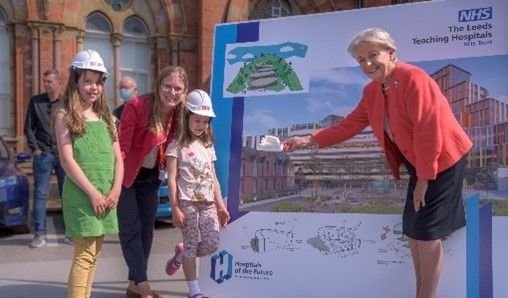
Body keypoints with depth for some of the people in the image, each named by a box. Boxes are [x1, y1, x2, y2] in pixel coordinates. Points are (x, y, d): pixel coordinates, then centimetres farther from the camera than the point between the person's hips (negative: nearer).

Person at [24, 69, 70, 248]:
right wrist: (35, 148, -1)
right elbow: (28, 128, 6)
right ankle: (39, 234, 5)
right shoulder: (35, 102, 4)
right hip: (43, 154, 0)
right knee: (40, 194, -1)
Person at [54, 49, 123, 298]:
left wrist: (115, 190, -4)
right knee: (84, 254, -9)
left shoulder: (106, 117, 13)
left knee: (94, 253, 11)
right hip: (81, 194, -6)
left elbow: (118, 158, 10)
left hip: (107, 196, 6)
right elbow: (67, 160, -11)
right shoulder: (65, 116, -4)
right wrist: (93, 193, -15)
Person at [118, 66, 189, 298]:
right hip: (127, 175, -6)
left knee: (146, 230, 9)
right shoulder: (137, 106, -23)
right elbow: (121, 146, -23)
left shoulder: (177, 113, -5)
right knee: (131, 229, -4)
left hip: (150, 176, 7)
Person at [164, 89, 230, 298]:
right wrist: (175, 208, -13)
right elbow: (172, 179, -7)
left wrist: (220, 205, 10)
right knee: (192, 244, -2)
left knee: (212, 244, -4)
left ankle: (180, 255, 25)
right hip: (187, 202, -5)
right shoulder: (177, 146, -3)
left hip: (208, 203, 5)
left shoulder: (208, 146, 15)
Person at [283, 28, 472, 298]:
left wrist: (424, 178, -20)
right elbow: (348, 126, 6)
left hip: (442, 160, -9)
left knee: (427, 230, -6)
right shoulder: (371, 92, 4)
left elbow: (429, 131, -24)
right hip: (419, 164, 9)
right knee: (412, 229, 13)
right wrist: (309, 140, -3)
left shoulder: (413, 78, -22)